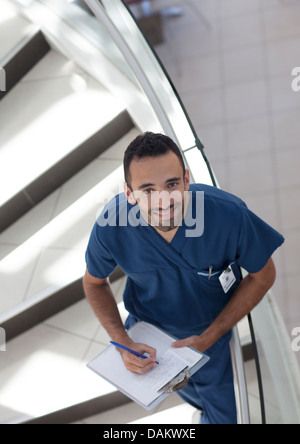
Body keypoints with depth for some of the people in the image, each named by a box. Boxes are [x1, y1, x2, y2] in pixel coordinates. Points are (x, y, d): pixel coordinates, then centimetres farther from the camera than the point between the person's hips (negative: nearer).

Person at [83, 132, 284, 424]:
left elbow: (262, 276, -17)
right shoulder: (111, 226, -31)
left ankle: (211, 412, 54)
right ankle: (201, 403, 66)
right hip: (145, 328, 2)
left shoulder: (229, 214, -36)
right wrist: (122, 343, -22)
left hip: (211, 329, -1)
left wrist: (209, 337, -19)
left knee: (222, 415, 18)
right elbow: (94, 282, -9)